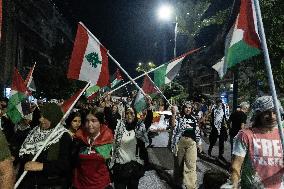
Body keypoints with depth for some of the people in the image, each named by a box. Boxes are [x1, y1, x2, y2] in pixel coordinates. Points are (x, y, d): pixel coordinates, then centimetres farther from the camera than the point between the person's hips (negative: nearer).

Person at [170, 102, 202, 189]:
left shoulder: (194, 119, 12)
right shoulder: (179, 118, 2)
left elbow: (197, 131, 17)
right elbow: (173, 125, -18)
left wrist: (199, 143, 17)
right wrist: (173, 114, -28)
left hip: (191, 143, 2)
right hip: (180, 142, -1)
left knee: (191, 165, -6)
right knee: (179, 163, 11)